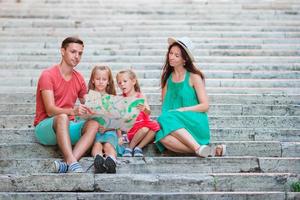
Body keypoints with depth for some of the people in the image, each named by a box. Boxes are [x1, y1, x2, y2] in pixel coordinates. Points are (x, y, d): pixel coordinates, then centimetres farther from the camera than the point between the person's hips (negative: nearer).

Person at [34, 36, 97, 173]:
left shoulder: (79, 78, 11)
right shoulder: (48, 75, -9)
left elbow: (87, 107, 12)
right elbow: (50, 110, -19)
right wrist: (72, 111, -37)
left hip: (67, 128, 5)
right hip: (45, 127, -5)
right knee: (62, 117, -38)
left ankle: (67, 164, -45)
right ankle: (73, 163, -51)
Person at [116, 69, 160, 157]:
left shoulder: (141, 96, -1)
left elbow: (148, 112, -14)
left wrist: (144, 109, -39)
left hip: (144, 125, 2)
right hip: (130, 130, -2)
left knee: (155, 126, -25)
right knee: (144, 129, -30)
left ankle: (138, 148, -17)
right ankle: (129, 148, -14)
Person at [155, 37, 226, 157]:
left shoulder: (194, 77, 0)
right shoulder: (167, 77, 14)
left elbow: (205, 106, -4)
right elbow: (165, 104, 15)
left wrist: (181, 110, -11)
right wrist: (165, 114, -7)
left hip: (195, 123, -3)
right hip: (177, 126, 3)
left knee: (167, 119, -33)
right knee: (162, 137, -31)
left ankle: (198, 148, -31)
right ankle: (200, 150, -28)